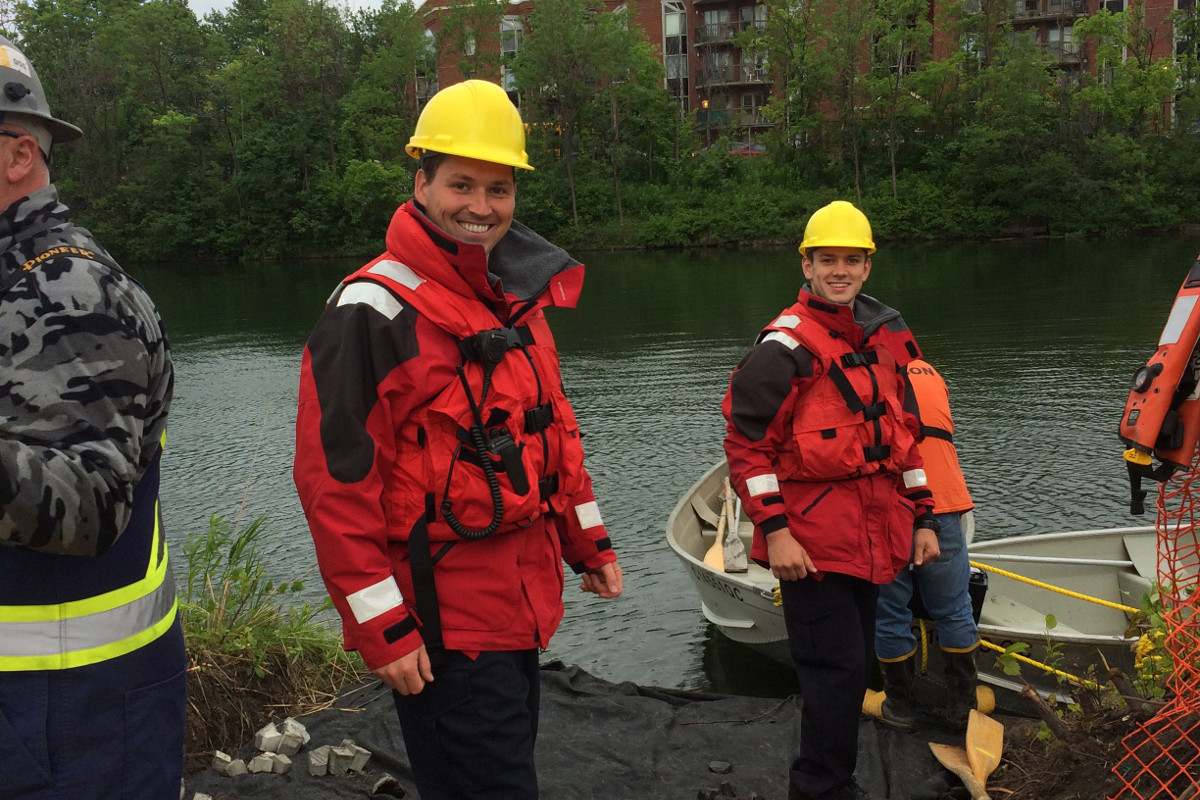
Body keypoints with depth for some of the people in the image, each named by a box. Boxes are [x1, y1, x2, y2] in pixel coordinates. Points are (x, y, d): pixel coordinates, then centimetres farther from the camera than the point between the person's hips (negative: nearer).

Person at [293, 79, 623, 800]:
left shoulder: (517, 300, 10)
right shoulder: (375, 308, -16)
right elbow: (335, 476, -19)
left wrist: (590, 542, 18)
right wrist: (381, 626, -19)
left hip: (523, 605, 8)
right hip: (442, 623, -8)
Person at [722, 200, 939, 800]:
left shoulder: (887, 341, 12)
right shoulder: (785, 346, -11)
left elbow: (903, 435, 19)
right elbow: (745, 444, -13)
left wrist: (921, 517, 16)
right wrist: (774, 530, -18)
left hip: (874, 538, 8)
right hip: (811, 542, -7)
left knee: (854, 663, 16)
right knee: (837, 668, -5)